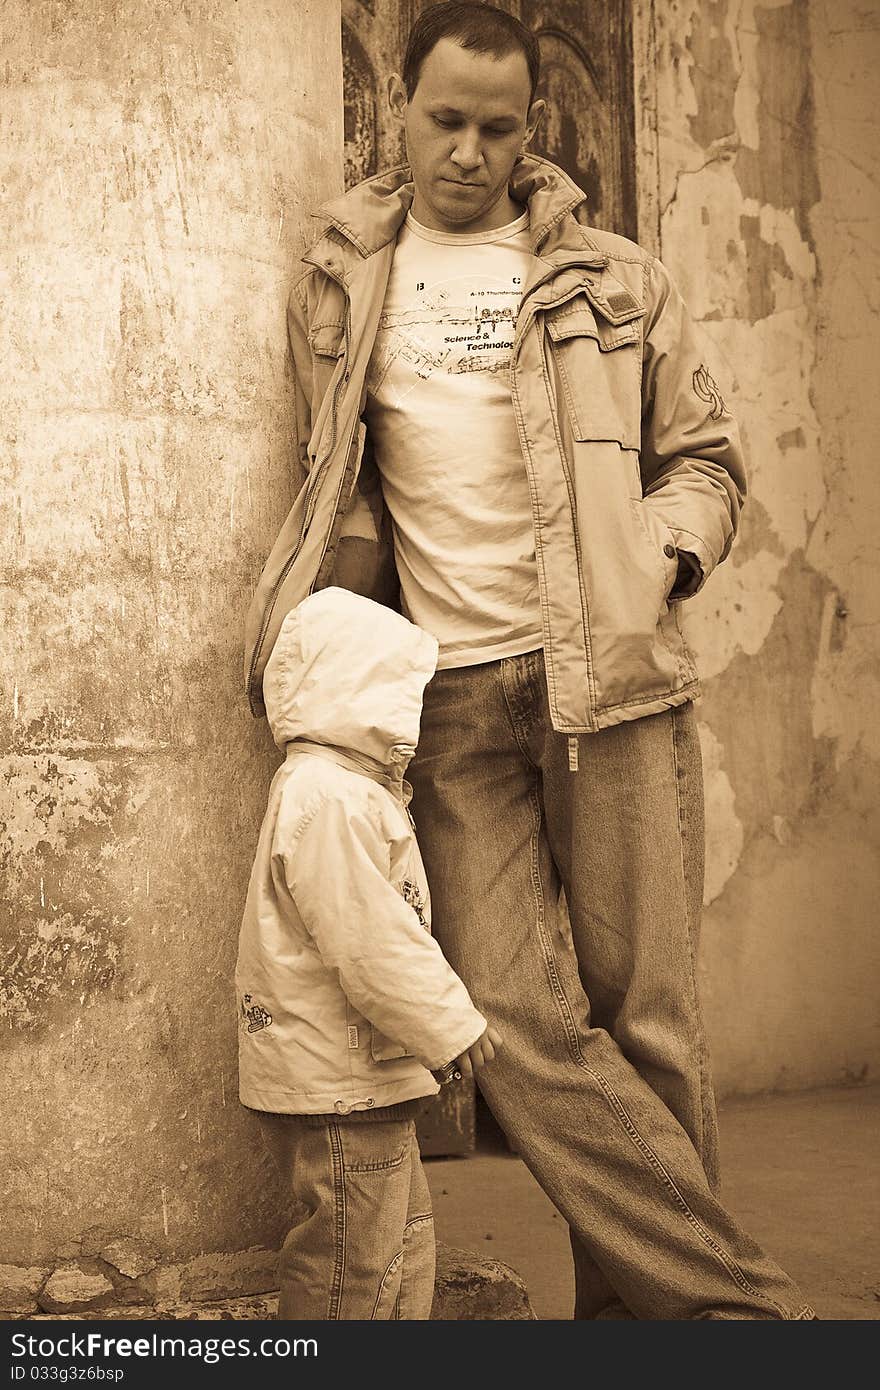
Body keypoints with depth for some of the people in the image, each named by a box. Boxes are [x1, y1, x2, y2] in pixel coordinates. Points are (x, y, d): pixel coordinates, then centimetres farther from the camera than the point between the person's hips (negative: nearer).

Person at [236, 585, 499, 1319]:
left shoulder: (349, 789, 15)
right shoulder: (326, 799, -21)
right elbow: (368, 937, -25)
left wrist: (435, 1022, 22)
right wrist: (451, 1025, -18)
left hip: (365, 1078, 11)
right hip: (336, 1084, -11)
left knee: (405, 1234, 20)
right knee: (352, 1268, -3)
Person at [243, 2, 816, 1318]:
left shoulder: (612, 280, 10)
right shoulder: (339, 286, 14)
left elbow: (706, 458, 14)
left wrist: (658, 559, -5)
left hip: (612, 678, -1)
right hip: (451, 702, 1)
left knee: (643, 1019, -3)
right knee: (521, 1026, -9)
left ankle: (637, 1311, 10)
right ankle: (746, 1303, -3)